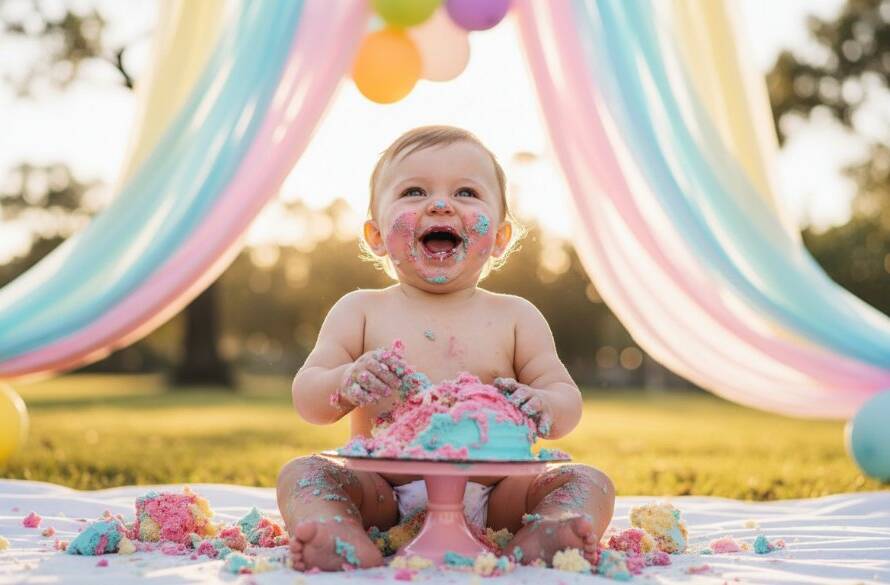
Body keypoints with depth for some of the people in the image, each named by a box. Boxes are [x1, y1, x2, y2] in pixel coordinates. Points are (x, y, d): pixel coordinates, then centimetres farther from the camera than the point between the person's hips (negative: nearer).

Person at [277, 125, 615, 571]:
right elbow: (307, 401, 2)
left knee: (588, 482, -18)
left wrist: (541, 406, -20)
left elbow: (568, 401, 6)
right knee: (301, 473, -22)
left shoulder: (516, 317, 10)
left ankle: (535, 542, -47)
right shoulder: (360, 311, 8)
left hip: (490, 498, 1)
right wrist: (347, 383, -22)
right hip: (385, 497, 0)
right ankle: (347, 546, -49)